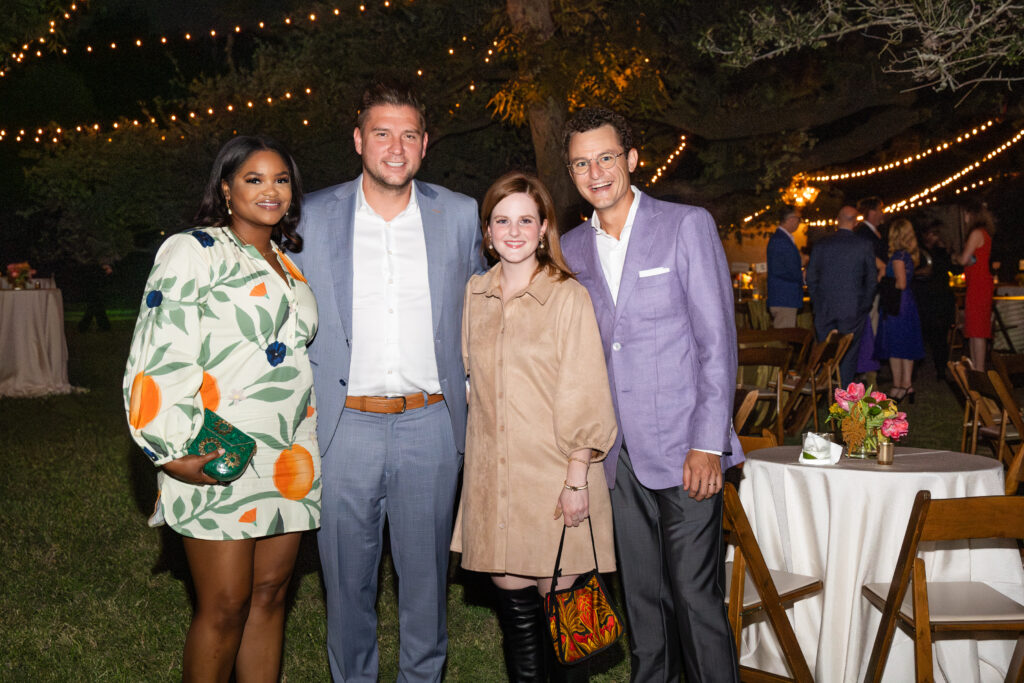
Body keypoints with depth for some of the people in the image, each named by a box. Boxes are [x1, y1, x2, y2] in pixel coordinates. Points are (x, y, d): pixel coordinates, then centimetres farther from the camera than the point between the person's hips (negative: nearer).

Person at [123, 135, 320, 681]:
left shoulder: (288, 265, 18)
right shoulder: (194, 252, -3)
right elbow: (157, 357, -12)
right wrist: (175, 450, -19)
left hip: (289, 464, 6)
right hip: (217, 462, -6)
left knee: (270, 594, 10)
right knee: (224, 608, -2)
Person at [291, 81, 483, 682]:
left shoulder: (460, 214, 4)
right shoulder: (315, 216, 2)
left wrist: (472, 390, 9)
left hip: (430, 424, 1)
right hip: (345, 425, 0)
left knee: (426, 571, 12)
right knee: (347, 575, 12)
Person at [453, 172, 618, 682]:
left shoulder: (568, 296, -6)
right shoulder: (476, 293, 9)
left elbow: (585, 394, -8)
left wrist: (576, 477, -12)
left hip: (553, 469, -4)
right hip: (493, 472, 4)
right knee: (512, 592, 6)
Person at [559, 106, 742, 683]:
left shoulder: (688, 225, -3)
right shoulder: (572, 248, 11)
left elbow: (717, 341, -6)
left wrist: (708, 445, -12)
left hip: (685, 451, -4)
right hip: (620, 456, 4)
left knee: (695, 595, -2)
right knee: (642, 596, 12)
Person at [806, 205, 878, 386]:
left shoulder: (821, 245, 1)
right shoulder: (863, 246, -4)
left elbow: (811, 278, 6)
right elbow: (872, 278, 0)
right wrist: (865, 304, 11)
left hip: (825, 309, 2)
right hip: (853, 310, -2)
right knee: (849, 353, 5)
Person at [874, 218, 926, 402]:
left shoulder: (898, 255, -15)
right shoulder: (910, 254, 11)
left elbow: (901, 283, -19)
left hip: (897, 304, -8)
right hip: (909, 302, 8)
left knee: (894, 347, -1)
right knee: (906, 346, 10)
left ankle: (898, 386, 2)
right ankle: (907, 384, 12)